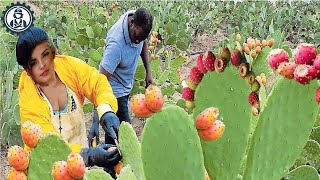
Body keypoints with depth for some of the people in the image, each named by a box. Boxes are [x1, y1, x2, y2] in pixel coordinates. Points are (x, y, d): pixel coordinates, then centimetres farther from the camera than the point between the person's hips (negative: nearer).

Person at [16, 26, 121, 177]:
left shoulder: (69, 66, -14)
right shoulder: (27, 99, -23)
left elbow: (99, 84, -15)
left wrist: (107, 112, -36)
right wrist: (88, 155, -44)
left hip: (81, 145, 3)